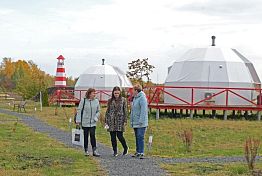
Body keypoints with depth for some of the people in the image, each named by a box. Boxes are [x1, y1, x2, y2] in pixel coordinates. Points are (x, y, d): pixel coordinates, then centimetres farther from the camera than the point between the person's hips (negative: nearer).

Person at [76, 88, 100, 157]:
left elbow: (98, 111, 11)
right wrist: (78, 120, -5)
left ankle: (94, 150, -5)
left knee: (93, 135, -6)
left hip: (93, 122, 1)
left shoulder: (96, 101, 3)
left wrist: (96, 118, -5)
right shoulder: (83, 101, -5)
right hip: (85, 122, -1)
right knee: (86, 136, 7)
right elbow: (79, 110, -1)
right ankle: (86, 150, 17)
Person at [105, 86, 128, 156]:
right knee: (113, 137, 3)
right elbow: (107, 111, 10)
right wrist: (106, 121, 4)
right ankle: (115, 151, 13)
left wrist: (125, 121, -5)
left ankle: (125, 148, 17)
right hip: (111, 121, 3)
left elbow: (125, 111, 2)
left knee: (120, 136, -7)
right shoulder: (110, 101, 7)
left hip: (120, 120, -3)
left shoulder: (123, 100, 2)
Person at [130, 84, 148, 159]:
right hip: (135, 123, 9)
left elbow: (143, 110, -20)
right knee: (137, 137, 13)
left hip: (141, 123, -9)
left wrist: (141, 121, -23)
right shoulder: (135, 98, 16)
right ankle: (138, 152, 19)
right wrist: (131, 121, 20)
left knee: (140, 137, -10)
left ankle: (141, 153, -9)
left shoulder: (142, 98, -14)